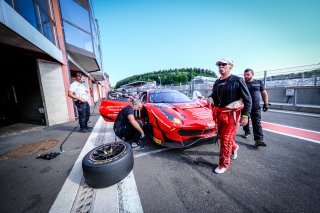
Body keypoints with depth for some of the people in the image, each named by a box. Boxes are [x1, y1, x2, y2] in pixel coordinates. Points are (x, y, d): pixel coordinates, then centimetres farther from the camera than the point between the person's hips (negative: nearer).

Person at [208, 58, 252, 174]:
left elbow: (247, 99, -6)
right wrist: (211, 98, -2)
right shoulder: (217, 82, 10)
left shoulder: (237, 80, -8)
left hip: (231, 114, -6)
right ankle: (234, 147, 50)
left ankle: (224, 164, 16)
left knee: (226, 139, -2)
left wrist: (245, 115, -12)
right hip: (219, 114, 7)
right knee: (221, 136, 18)